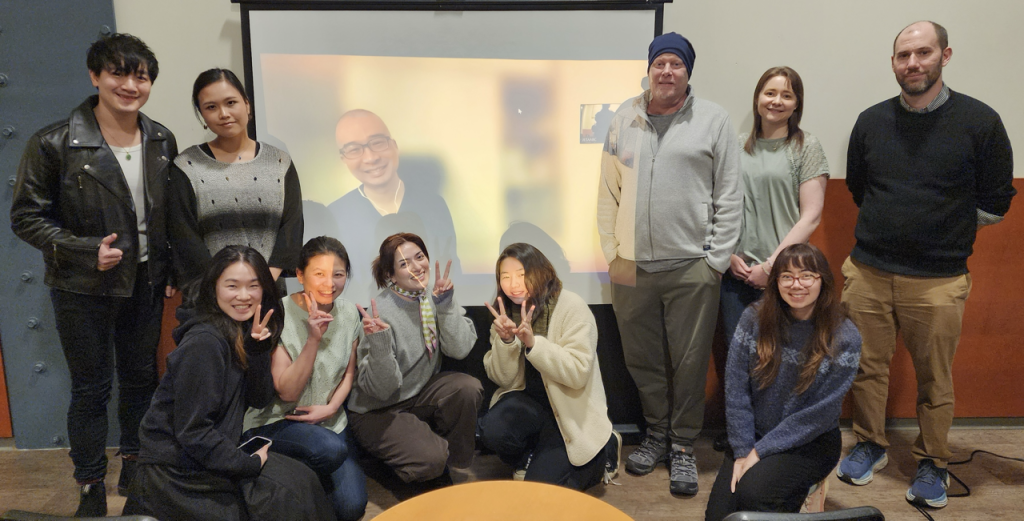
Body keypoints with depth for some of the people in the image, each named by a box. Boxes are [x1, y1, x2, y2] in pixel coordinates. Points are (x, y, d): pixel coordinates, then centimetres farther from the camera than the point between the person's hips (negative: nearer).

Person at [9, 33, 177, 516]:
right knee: (91, 388, 7)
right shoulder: (52, 144, -13)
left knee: (141, 376, 17)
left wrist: (173, 271, 6)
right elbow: (26, 216, -8)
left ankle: (134, 461, 39)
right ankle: (91, 486, 26)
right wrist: (86, 251, -20)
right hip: (83, 289, -4)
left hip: (146, 282, 4)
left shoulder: (162, 141, 1)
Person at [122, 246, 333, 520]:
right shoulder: (203, 343, -23)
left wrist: (258, 348, -14)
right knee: (286, 497, -11)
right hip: (179, 473, -8)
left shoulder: (240, 332, 4)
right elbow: (191, 431, -23)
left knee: (298, 477, 0)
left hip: (210, 453, 8)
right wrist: (250, 464, -16)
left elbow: (260, 399, 1)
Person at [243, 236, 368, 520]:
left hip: (328, 421, 4)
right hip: (275, 421, -4)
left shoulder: (349, 313, -2)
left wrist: (331, 407, -8)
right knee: (331, 448, -35)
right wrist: (313, 339, -30)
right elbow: (287, 392, -19)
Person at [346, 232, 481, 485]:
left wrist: (446, 303, -25)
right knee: (430, 458, -25)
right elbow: (382, 389, -22)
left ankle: (452, 459, 3)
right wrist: (379, 343, -39)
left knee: (468, 386, -21)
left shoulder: (436, 296, -6)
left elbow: (459, 349, -16)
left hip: (421, 393, 6)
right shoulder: (382, 312, -23)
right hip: (376, 411, -6)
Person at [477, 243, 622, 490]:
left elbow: (578, 373, -23)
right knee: (492, 431, -26)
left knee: (540, 484, -15)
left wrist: (532, 342, -34)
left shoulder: (572, 307, -15)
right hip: (529, 400, 4)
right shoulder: (506, 312, 0)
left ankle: (604, 450, 13)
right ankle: (534, 456, 8)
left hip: (570, 408, -4)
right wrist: (505, 340, -22)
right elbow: (502, 378, -2)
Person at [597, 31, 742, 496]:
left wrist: (716, 260, -5)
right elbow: (608, 192, 10)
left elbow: (729, 196, 0)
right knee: (642, 360, 13)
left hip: (691, 267, -3)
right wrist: (611, 252, 5)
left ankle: (683, 445, 23)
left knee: (690, 363, 5)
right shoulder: (624, 119, 9)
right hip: (631, 266, 3)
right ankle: (657, 433, 33)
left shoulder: (712, 119, 1)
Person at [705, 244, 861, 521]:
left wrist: (759, 451, -14)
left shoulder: (844, 338, -11)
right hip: (754, 436, 3)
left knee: (752, 492, -29)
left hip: (811, 444, -3)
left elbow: (820, 412, -12)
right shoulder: (754, 319, -6)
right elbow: (736, 392, -5)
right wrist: (742, 452, -11)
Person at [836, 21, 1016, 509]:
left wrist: (944, 231, 5)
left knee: (935, 380, 9)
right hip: (868, 271, 3)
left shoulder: (980, 121, -4)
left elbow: (995, 201, 4)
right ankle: (870, 446, 31)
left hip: (938, 280, -2)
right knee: (867, 368, 11)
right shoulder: (871, 121, 4)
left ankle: (932, 464, 28)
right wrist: (896, 225, 11)